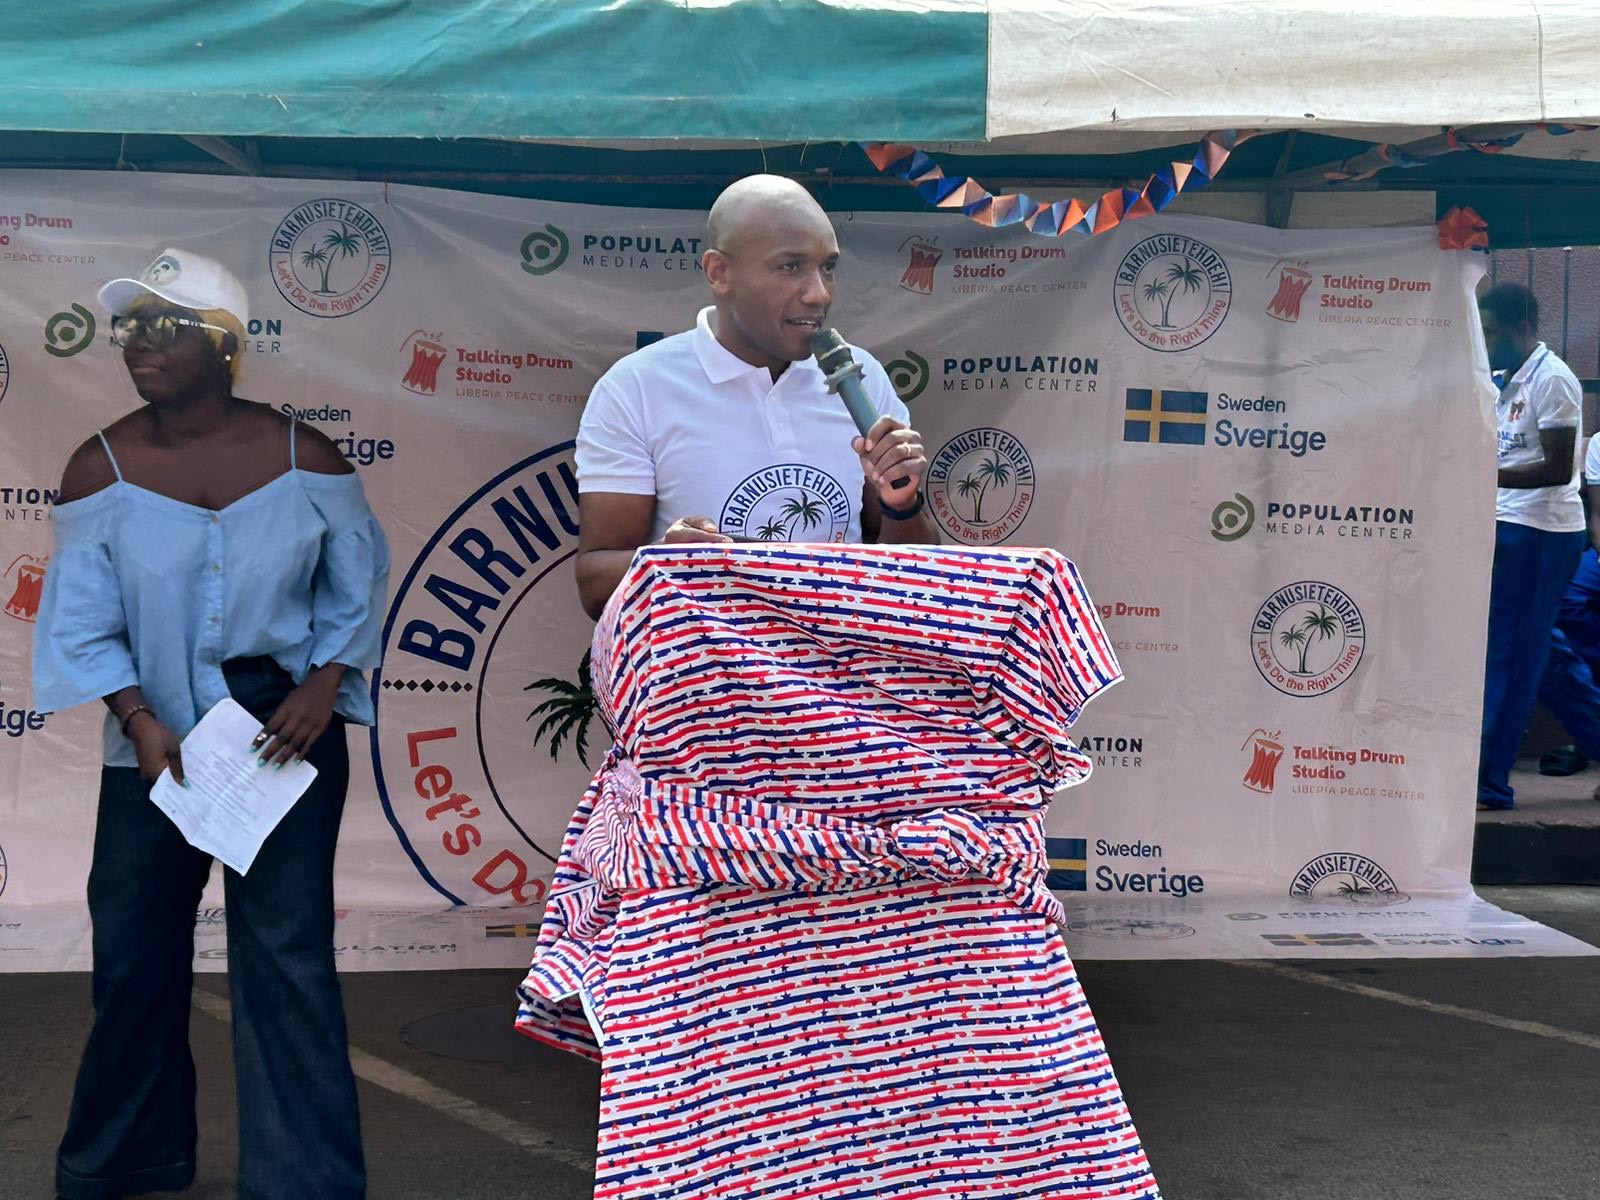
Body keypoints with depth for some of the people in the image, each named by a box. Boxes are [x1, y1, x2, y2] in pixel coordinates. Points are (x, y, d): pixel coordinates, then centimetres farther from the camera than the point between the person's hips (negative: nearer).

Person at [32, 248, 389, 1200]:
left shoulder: (305, 456, -5)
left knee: (285, 951, -3)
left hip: (288, 726, -2)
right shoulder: (101, 468, -4)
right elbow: (80, 622, -5)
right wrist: (140, 722, -18)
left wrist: (324, 685, -11)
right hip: (153, 739, 2)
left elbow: (357, 587, 3)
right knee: (135, 949, 13)